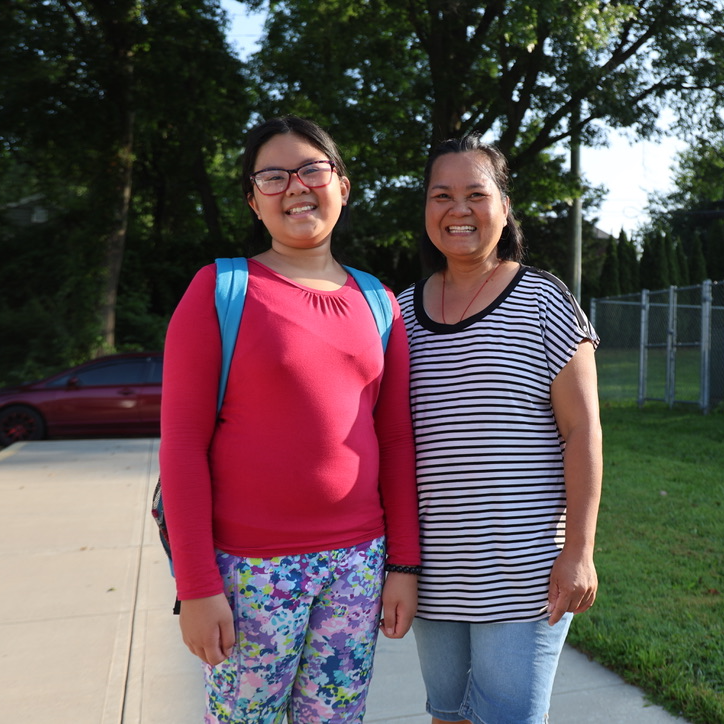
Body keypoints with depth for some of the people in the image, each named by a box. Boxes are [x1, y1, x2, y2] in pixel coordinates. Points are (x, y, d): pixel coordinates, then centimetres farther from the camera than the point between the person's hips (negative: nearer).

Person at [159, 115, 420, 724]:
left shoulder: (377, 303, 5)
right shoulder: (220, 289, -6)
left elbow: (396, 440, 6)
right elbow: (183, 441, -8)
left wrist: (404, 562, 5)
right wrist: (196, 586, -10)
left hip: (357, 559, 4)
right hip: (251, 566, -3)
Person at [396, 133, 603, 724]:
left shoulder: (545, 304, -7)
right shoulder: (404, 310, 5)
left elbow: (582, 429, -9)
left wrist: (578, 551, -12)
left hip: (521, 573, -4)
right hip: (433, 569, 5)